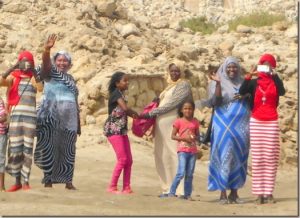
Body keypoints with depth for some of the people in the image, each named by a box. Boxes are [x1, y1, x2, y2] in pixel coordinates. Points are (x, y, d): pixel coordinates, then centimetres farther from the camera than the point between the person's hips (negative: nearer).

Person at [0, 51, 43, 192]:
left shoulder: (34, 77, 10)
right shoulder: (13, 77, 8)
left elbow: (41, 88, -9)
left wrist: (34, 73, -8)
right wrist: (12, 68, -11)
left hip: (30, 115, 0)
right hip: (16, 115, 0)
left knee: (28, 148, -2)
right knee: (15, 148, -2)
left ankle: (26, 181, 2)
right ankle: (17, 181, 3)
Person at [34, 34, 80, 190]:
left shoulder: (71, 79, 19)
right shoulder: (50, 72, 4)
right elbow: (45, 63, -20)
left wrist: (78, 122, 19)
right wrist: (47, 50, -41)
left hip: (69, 119, 5)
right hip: (51, 117, -5)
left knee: (67, 150, 6)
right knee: (49, 147, -9)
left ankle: (68, 181, 10)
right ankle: (48, 179, -7)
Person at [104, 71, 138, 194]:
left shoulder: (120, 94, 16)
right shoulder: (116, 93, -11)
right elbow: (125, 108, -24)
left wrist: (131, 114, -1)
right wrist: (135, 113, -7)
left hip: (121, 130, 9)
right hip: (113, 130, -9)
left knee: (129, 160, 6)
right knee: (122, 159, -10)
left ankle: (126, 187, 9)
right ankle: (112, 187, -2)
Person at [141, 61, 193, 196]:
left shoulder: (184, 85, -3)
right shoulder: (170, 86, 23)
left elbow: (171, 104, -12)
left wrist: (150, 114, -12)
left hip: (173, 125, -8)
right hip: (162, 125, 8)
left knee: (174, 155, -12)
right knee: (162, 156, 5)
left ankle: (180, 190, -12)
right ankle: (168, 189, 10)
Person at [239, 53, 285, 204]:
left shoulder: (276, 81, 6)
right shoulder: (254, 82, 5)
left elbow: (282, 92, -15)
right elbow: (242, 92, -13)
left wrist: (274, 75, -22)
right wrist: (249, 76, -22)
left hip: (272, 123, 0)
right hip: (256, 122, 0)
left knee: (271, 158, -2)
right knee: (257, 158, -2)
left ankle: (268, 193, 1)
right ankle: (259, 193, 0)